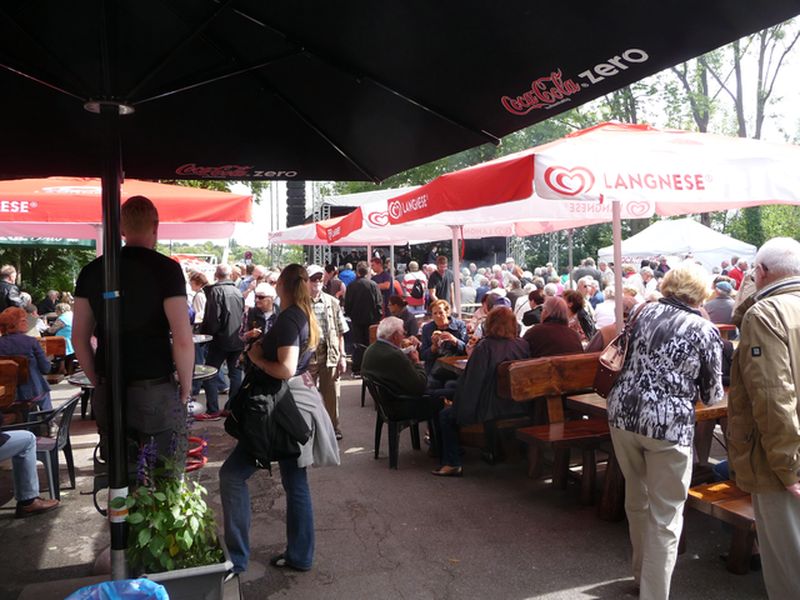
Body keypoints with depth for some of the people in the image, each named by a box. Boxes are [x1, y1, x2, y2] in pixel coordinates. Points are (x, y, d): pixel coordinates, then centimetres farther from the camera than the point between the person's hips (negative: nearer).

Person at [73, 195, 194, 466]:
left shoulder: (91, 271, 5)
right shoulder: (166, 269, -10)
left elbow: (79, 338, 9)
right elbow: (183, 340, -15)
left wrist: (99, 383, 18)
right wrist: (185, 387, -2)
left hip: (108, 394, 5)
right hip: (156, 391, -4)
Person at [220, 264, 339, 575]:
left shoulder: (288, 319, -17)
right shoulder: (305, 317, 11)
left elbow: (285, 369, -26)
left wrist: (256, 357, -11)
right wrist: (262, 344, 10)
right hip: (298, 403, 10)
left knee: (232, 474, -2)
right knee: (295, 482, 15)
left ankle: (236, 557, 4)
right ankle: (299, 555, 24)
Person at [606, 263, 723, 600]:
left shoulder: (646, 312, 8)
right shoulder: (705, 329, -2)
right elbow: (712, 394, 5)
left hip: (623, 413, 5)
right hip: (668, 423, -5)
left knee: (637, 499, 22)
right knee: (665, 516, 6)